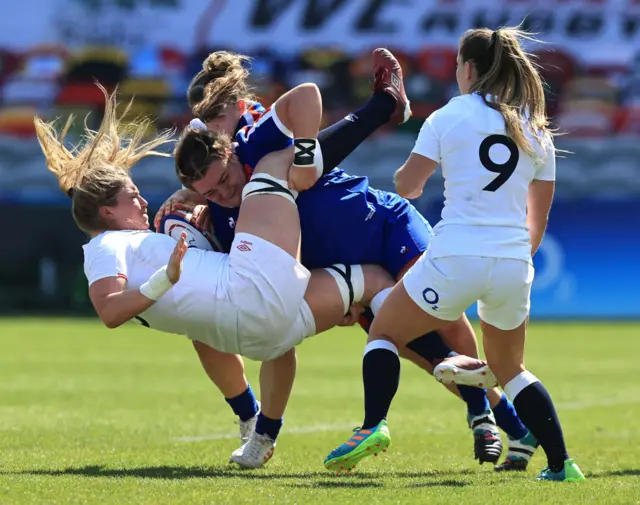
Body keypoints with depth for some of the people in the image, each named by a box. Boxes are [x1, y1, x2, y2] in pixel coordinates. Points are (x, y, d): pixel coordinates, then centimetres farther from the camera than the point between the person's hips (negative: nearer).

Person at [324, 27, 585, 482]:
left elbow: (406, 185, 1)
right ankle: (561, 464, 15)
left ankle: (373, 426, -8)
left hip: (456, 256, -4)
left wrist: (406, 182, 24)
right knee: (510, 368, 24)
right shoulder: (537, 128, 12)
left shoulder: (449, 117, 0)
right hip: (513, 262, 4)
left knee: (384, 332, 15)